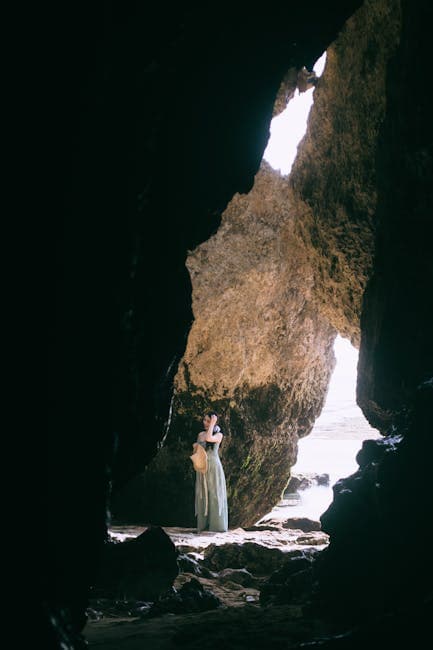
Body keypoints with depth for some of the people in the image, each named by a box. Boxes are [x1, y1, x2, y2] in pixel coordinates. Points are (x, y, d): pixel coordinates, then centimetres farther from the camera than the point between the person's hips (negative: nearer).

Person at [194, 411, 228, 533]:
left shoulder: (219, 435, -4)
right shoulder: (200, 434, 11)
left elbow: (209, 439, -24)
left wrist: (212, 424, -17)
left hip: (214, 467, -5)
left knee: (215, 494, -3)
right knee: (202, 495, 4)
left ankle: (217, 524, 1)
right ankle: (203, 523, 8)